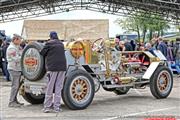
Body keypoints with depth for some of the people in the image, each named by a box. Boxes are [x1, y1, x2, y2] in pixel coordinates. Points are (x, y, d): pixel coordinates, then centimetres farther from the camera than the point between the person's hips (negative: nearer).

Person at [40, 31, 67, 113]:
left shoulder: (49, 43, 1)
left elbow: (42, 53, 3)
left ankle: (47, 107, 4)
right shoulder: (61, 44, 16)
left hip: (52, 67, -4)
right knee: (58, 88, 5)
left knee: (50, 88, 2)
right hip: (62, 67, 4)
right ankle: (57, 107, 5)